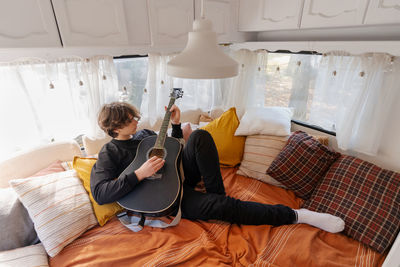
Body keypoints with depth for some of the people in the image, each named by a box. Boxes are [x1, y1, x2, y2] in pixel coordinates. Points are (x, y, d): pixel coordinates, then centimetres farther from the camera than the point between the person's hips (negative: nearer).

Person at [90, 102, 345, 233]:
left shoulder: (144, 133, 16)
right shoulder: (109, 153, -2)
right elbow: (100, 193, -16)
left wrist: (176, 124, 6)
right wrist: (139, 174, -27)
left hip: (182, 172, 6)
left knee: (200, 136, -22)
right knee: (223, 206, -26)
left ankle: (216, 195, -14)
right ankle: (296, 215, -15)